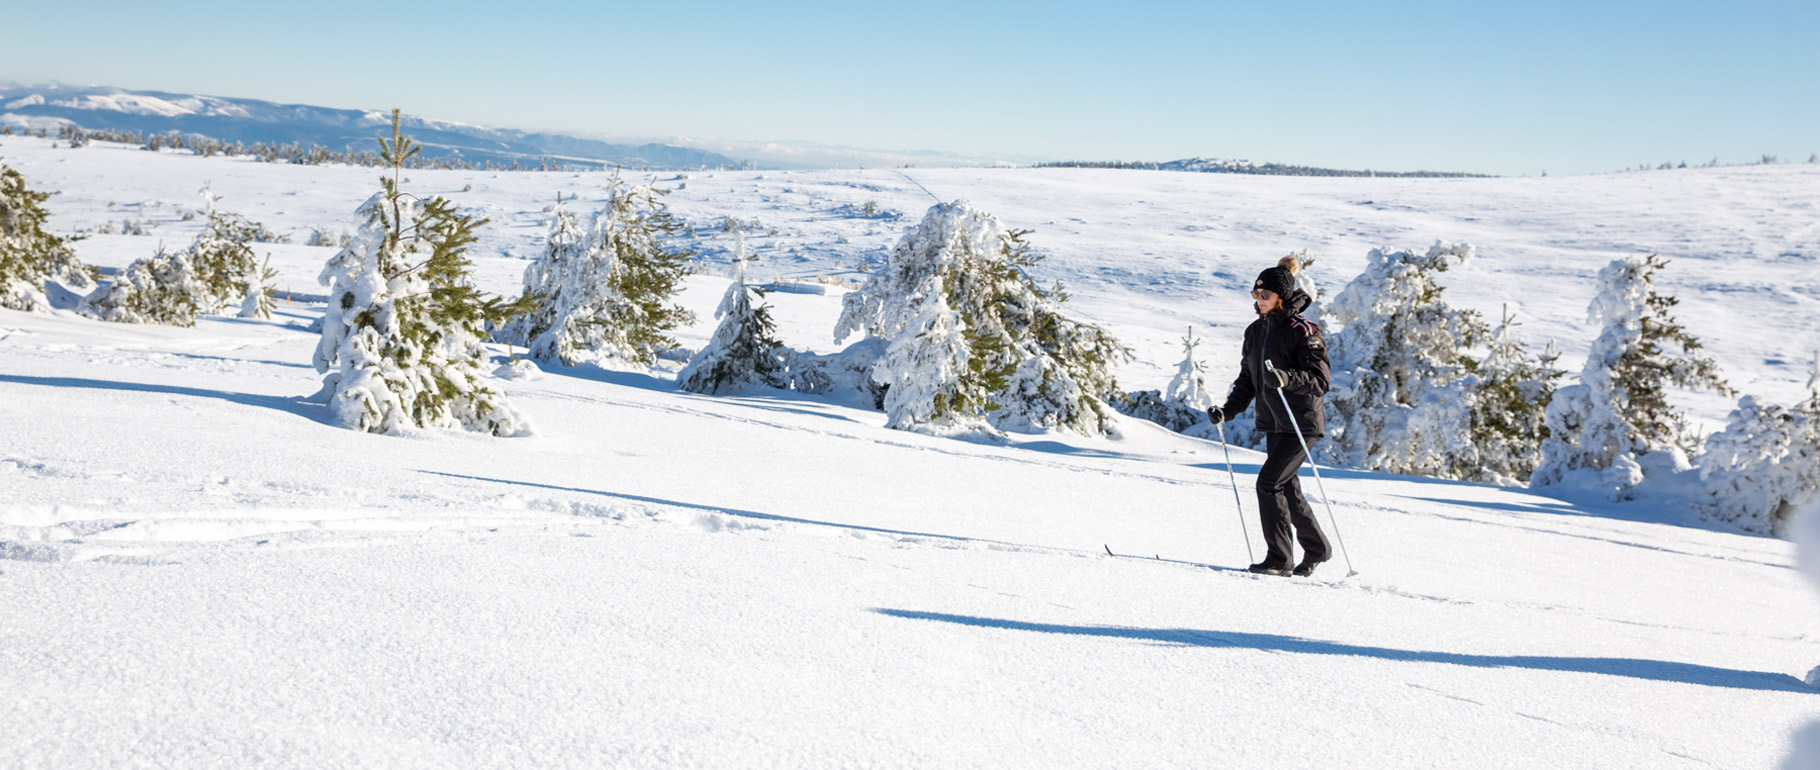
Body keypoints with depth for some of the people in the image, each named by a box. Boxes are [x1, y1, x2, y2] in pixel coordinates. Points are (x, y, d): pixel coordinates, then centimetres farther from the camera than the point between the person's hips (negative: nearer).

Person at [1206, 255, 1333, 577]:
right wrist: (1228, 410, 3)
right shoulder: (1255, 331, 9)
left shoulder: (1303, 331, -13)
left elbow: (1321, 381, -18)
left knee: (1269, 483, -14)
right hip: (1273, 424, 8)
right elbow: (1247, 380, 16)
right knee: (1287, 489, 14)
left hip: (1301, 423, -8)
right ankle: (1317, 548, 33)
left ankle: (1279, 559, -6)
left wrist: (1288, 378, -35)